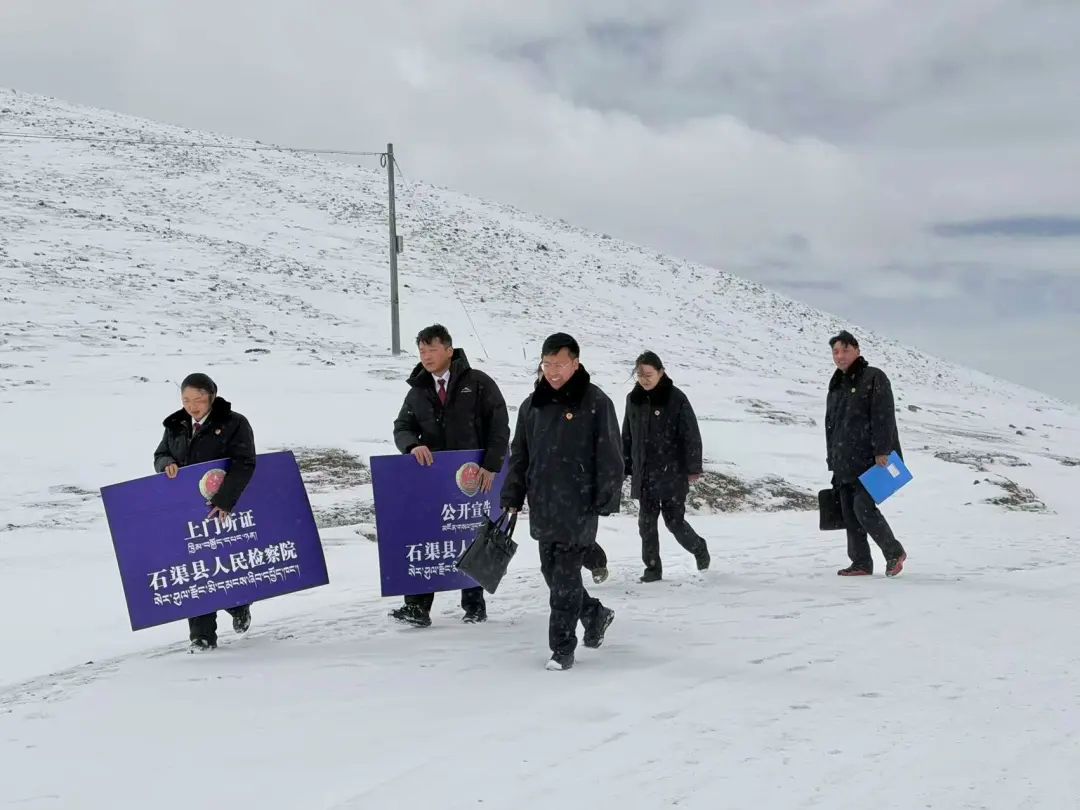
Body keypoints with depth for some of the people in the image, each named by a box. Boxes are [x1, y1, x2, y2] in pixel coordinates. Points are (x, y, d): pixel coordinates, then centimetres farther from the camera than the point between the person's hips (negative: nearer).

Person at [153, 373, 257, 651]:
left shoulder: (233, 424, -8)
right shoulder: (176, 425, 8)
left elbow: (244, 465, -15)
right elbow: (160, 454, 18)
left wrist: (224, 500, -24)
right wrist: (167, 463, -8)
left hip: (222, 509, -4)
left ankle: (239, 606, 40)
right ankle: (202, 634, 4)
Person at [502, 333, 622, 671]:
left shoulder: (595, 403, -6)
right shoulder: (532, 404, 10)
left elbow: (609, 456, -7)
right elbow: (519, 454, 15)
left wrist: (607, 500, -11)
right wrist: (512, 498, 10)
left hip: (579, 506, -6)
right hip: (542, 506, 6)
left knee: (565, 576, -5)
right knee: (552, 572, 13)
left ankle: (562, 648, 3)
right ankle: (595, 614, 36)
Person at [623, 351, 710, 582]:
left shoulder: (676, 399, -8)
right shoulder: (633, 399, 6)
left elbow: (691, 435, -7)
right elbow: (627, 437, 14)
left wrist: (693, 468, -9)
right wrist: (625, 467, 13)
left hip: (672, 474, -4)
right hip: (644, 474, 4)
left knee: (674, 521, -1)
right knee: (647, 522, 3)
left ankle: (699, 548, 27)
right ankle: (652, 567, 14)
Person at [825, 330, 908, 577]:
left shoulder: (874, 378, -4)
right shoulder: (836, 385, 19)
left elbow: (883, 416, -13)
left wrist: (882, 451, -21)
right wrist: (833, 459, 19)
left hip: (870, 459, -8)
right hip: (844, 462, 8)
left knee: (863, 507, -14)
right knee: (849, 513, 5)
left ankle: (894, 552, 3)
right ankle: (861, 563, 11)